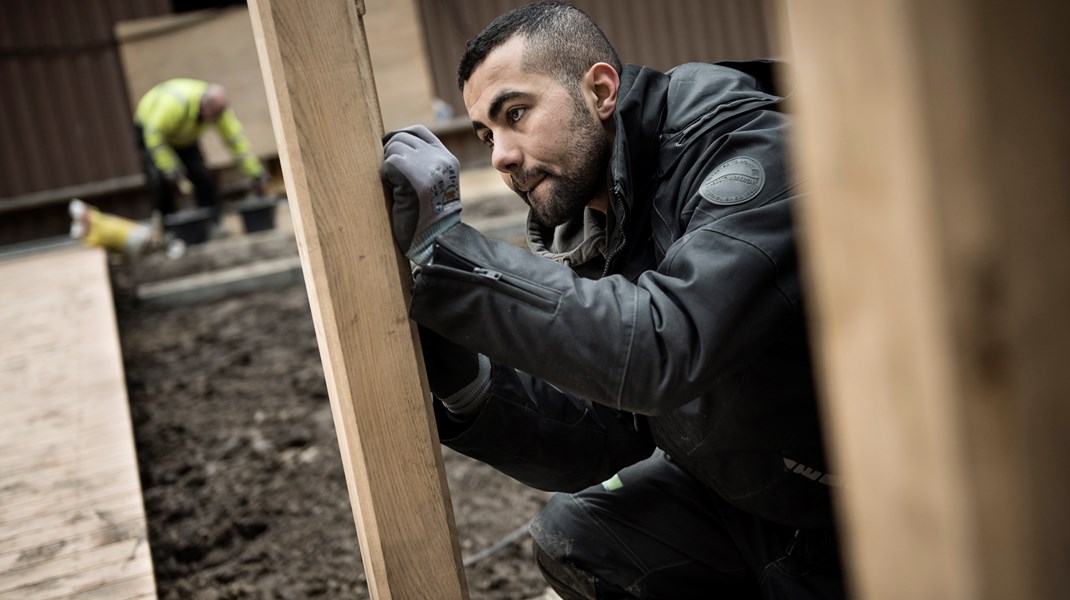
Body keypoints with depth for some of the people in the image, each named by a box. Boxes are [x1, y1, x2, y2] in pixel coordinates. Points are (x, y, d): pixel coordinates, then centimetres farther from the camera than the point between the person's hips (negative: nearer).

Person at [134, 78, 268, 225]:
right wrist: (172, 171, -39)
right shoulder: (176, 103, -44)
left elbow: (237, 139, -22)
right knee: (159, 178, -19)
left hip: (185, 135, 5)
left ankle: (212, 222, -1)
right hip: (150, 125, -4)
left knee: (200, 173, -9)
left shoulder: (218, 107, -27)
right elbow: (155, 137, -38)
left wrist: (255, 172, -22)